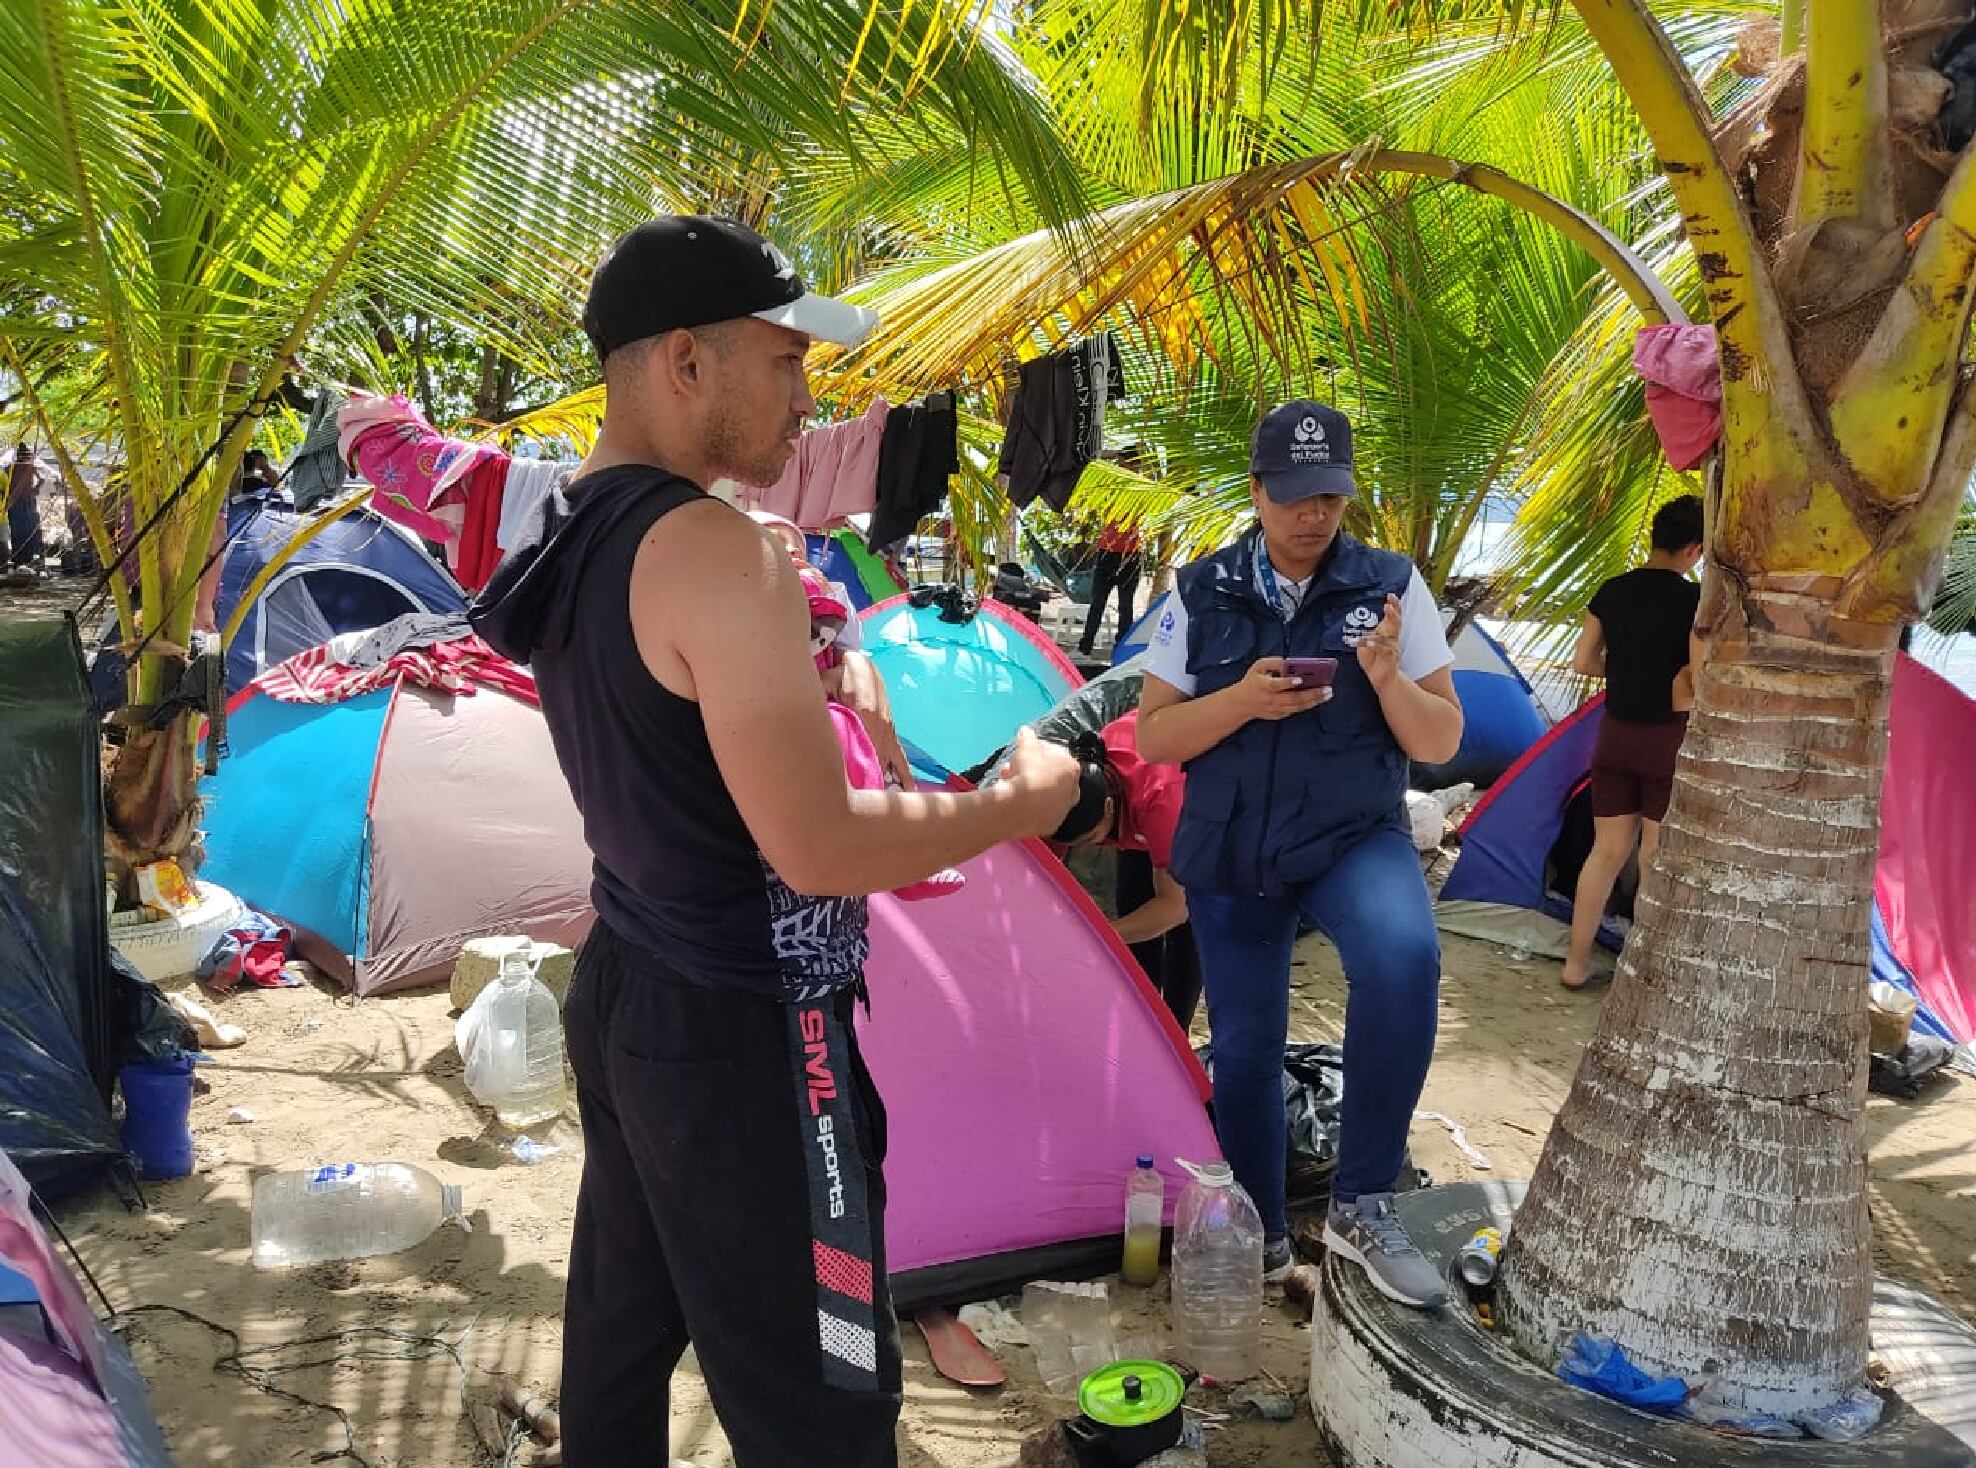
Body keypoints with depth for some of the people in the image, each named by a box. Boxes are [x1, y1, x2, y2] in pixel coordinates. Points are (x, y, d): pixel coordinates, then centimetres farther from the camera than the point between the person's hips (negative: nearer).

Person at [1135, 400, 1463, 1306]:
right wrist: (1241, 700, -20)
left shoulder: (1392, 587, -4)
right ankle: (1259, 1237, 33)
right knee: (1243, 1048, 9)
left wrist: (1389, 678, -22)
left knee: (1404, 957, -32)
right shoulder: (1202, 593, -2)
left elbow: (1440, 745, -2)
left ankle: (1360, 1206, -16)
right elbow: (1151, 737, -3)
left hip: (1355, 839, -1)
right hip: (1229, 855, 2)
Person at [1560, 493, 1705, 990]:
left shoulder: (1612, 591, 2)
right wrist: (1678, 682, 1)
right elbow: (1703, 681, -19)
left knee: (1607, 851, 13)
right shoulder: (1695, 599, -14)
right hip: (1669, 741, -5)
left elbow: (1583, 662, 7)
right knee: (1658, 863, 5)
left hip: (1615, 735, 5)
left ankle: (1576, 964, 18)